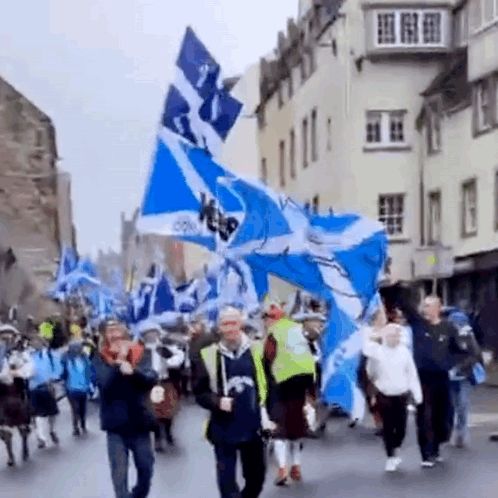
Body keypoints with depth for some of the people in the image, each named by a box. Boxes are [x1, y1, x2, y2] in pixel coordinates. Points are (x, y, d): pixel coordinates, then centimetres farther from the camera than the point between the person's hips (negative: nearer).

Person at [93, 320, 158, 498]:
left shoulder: (141, 353, 0)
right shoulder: (100, 358, -3)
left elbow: (152, 378, -13)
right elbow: (104, 382, -18)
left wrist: (133, 371, -30)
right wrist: (119, 363, -26)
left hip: (139, 421, 2)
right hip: (116, 423, -2)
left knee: (146, 467, 13)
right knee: (119, 473, 0)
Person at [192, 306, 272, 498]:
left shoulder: (256, 352, 2)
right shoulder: (207, 356, -5)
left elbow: (268, 386, 8)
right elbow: (200, 392, -1)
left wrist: (268, 416, 1)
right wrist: (218, 402, -19)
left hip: (253, 427, 2)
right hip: (224, 429, -2)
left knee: (256, 477, 12)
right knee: (227, 481, 1)